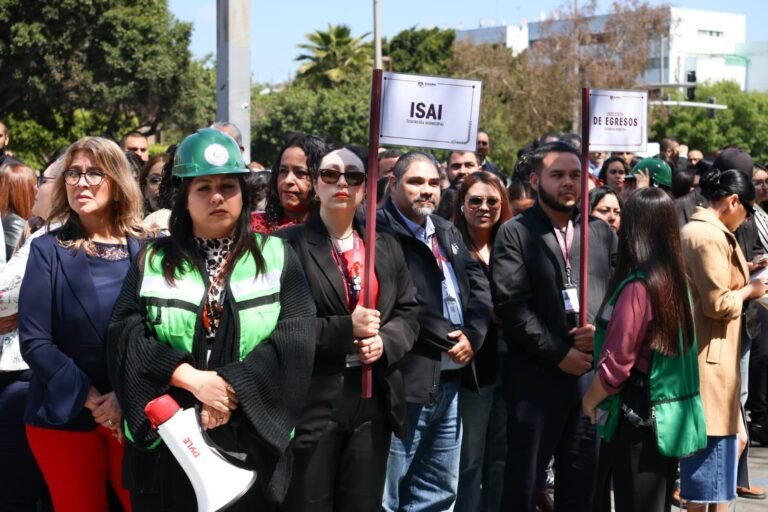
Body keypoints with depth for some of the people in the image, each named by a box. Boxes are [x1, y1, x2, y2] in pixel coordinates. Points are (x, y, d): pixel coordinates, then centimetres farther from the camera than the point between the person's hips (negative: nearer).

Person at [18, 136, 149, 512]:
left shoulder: (147, 249, 1)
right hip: (66, 416, 0)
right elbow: (34, 341, -7)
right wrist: (89, 398, -14)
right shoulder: (48, 250, -1)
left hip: (136, 413, 1)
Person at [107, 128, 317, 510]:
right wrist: (192, 378, -17)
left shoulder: (276, 257, 4)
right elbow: (126, 335, -4)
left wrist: (232, 386, -18)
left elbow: (295, 336, -8)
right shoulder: (153, 260, 7)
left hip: (250, 440, 0)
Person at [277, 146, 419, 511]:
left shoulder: (387, 247, 13)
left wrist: (385, 341, -8)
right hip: (312, 398, -5)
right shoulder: (290, 244, -4)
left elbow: (408, 313, 13)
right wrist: (345, 329, -18)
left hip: (374, 397, 5)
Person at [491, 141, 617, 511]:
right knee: (524, 479, 5)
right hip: (537, 375, -4)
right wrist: (559, 353, -12)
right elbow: (512, 305, -10)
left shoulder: (601, 232, 13)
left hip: (595, 372, 4)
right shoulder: (515, 234, -1)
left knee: (582, 481, 11)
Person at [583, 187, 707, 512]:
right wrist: (598, 337, 20)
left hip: (639, 420, -8)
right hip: (670, 418, 8)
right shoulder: (676, 280, 5)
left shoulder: (637, 287, -19)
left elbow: (616, 364, -18)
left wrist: (590, 400, -1)